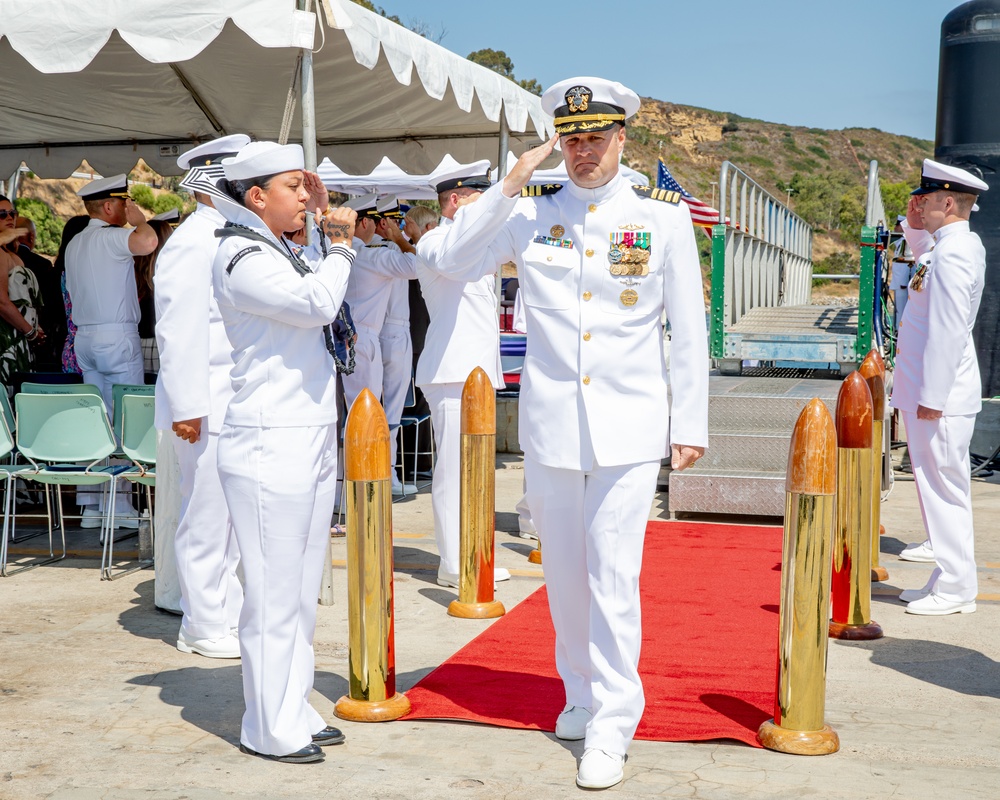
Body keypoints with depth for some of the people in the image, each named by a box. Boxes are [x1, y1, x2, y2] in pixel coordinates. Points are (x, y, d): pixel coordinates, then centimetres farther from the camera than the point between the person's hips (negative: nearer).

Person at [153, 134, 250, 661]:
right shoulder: (193, 243, -13)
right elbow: (180, 334, -18)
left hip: (238, 406, 9)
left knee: (231, 516, 16)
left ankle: (228, 612, 27)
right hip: (208, 409, -9)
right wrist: (187, 407, -20)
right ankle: (205, 628, 10)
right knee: (207, 518, -1)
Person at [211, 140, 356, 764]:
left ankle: (295, 712, 24)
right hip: (270, 445, -9)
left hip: (312, 441, 9)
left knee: (302, 590, 14)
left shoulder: (282, 251, 17)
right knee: (274, 591, -3)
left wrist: (326, 224, 18)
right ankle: (270, 730, 8)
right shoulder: (241, 256, -11)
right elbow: (317, 303, -22)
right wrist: (340, 243, -5)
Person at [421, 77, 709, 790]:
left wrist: (690, 426, 1)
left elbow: (688, 331, 2)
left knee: (613, 576, -5)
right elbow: (450, 263, -1)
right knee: (564, 573, 12)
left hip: (629, 426, -3)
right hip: (550, 424, 3)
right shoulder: (530, 213, 5)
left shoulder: (665, 215, 0)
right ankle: (583, 693, 31)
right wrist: (508, 186, -8)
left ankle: (612, 726, 6)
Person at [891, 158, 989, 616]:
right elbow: (927, 265, 37)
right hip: (934, 393, 10)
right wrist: (916, 229, 20)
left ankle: (955, 590, 4)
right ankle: (949, 580, 24)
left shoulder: (954, 252, -18)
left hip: (940, 395, -10)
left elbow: (947, 330, -23)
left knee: (944, 487, -4)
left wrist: (931, 398, -22)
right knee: (939, 487, 15)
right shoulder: (957, 245, 12)